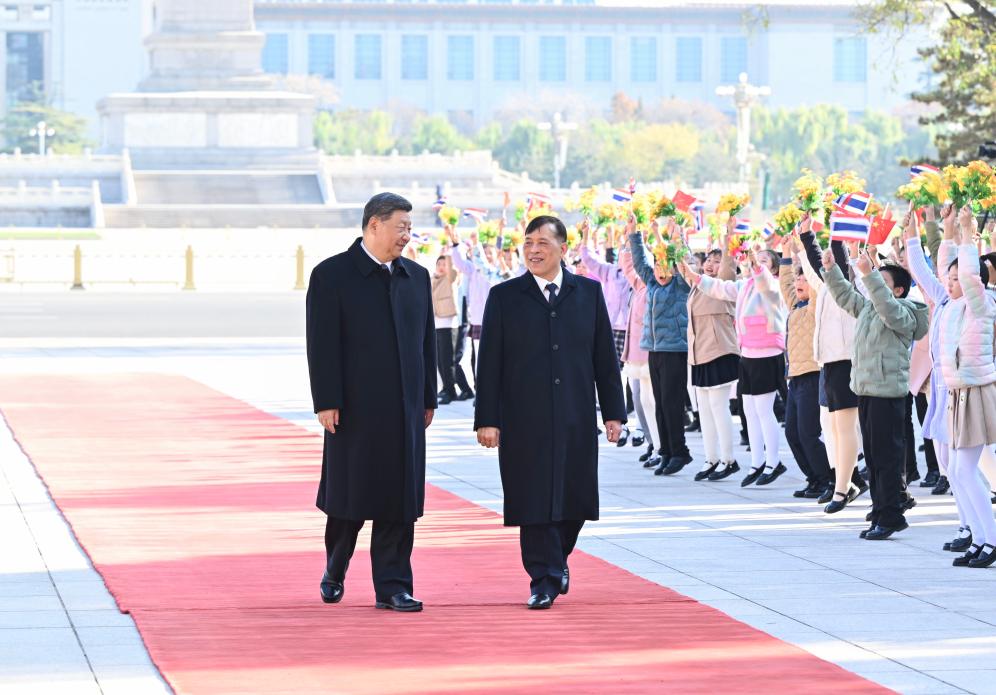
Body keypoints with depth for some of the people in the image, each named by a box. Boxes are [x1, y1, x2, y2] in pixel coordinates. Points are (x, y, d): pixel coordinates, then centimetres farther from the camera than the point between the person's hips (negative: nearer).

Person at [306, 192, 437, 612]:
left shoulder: (416, 277, 12)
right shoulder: (331, 276, -5)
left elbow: (426, 340, 14)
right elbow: (322, 344, -9)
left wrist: (428, 399, 10)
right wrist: (326, 402, -14)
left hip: (404, 410, 4)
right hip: (355, 407, -4)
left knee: (399, 499, 1)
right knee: (349, 496, 6)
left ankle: (392, 586, 4)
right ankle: (335, 572, 28)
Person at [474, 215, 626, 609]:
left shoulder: (589, 293, 8)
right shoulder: (504, 297, 2)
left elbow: (605, 357, 9)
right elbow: (489, 363, 1)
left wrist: (613, 412, 4)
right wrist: (487, 419, -5)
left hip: (576, 421, 2)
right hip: (525, 421, -2)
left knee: (573, 500, 7)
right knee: (534, 499, -4)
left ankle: (557, 559, 31)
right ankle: (545, 579, 2)